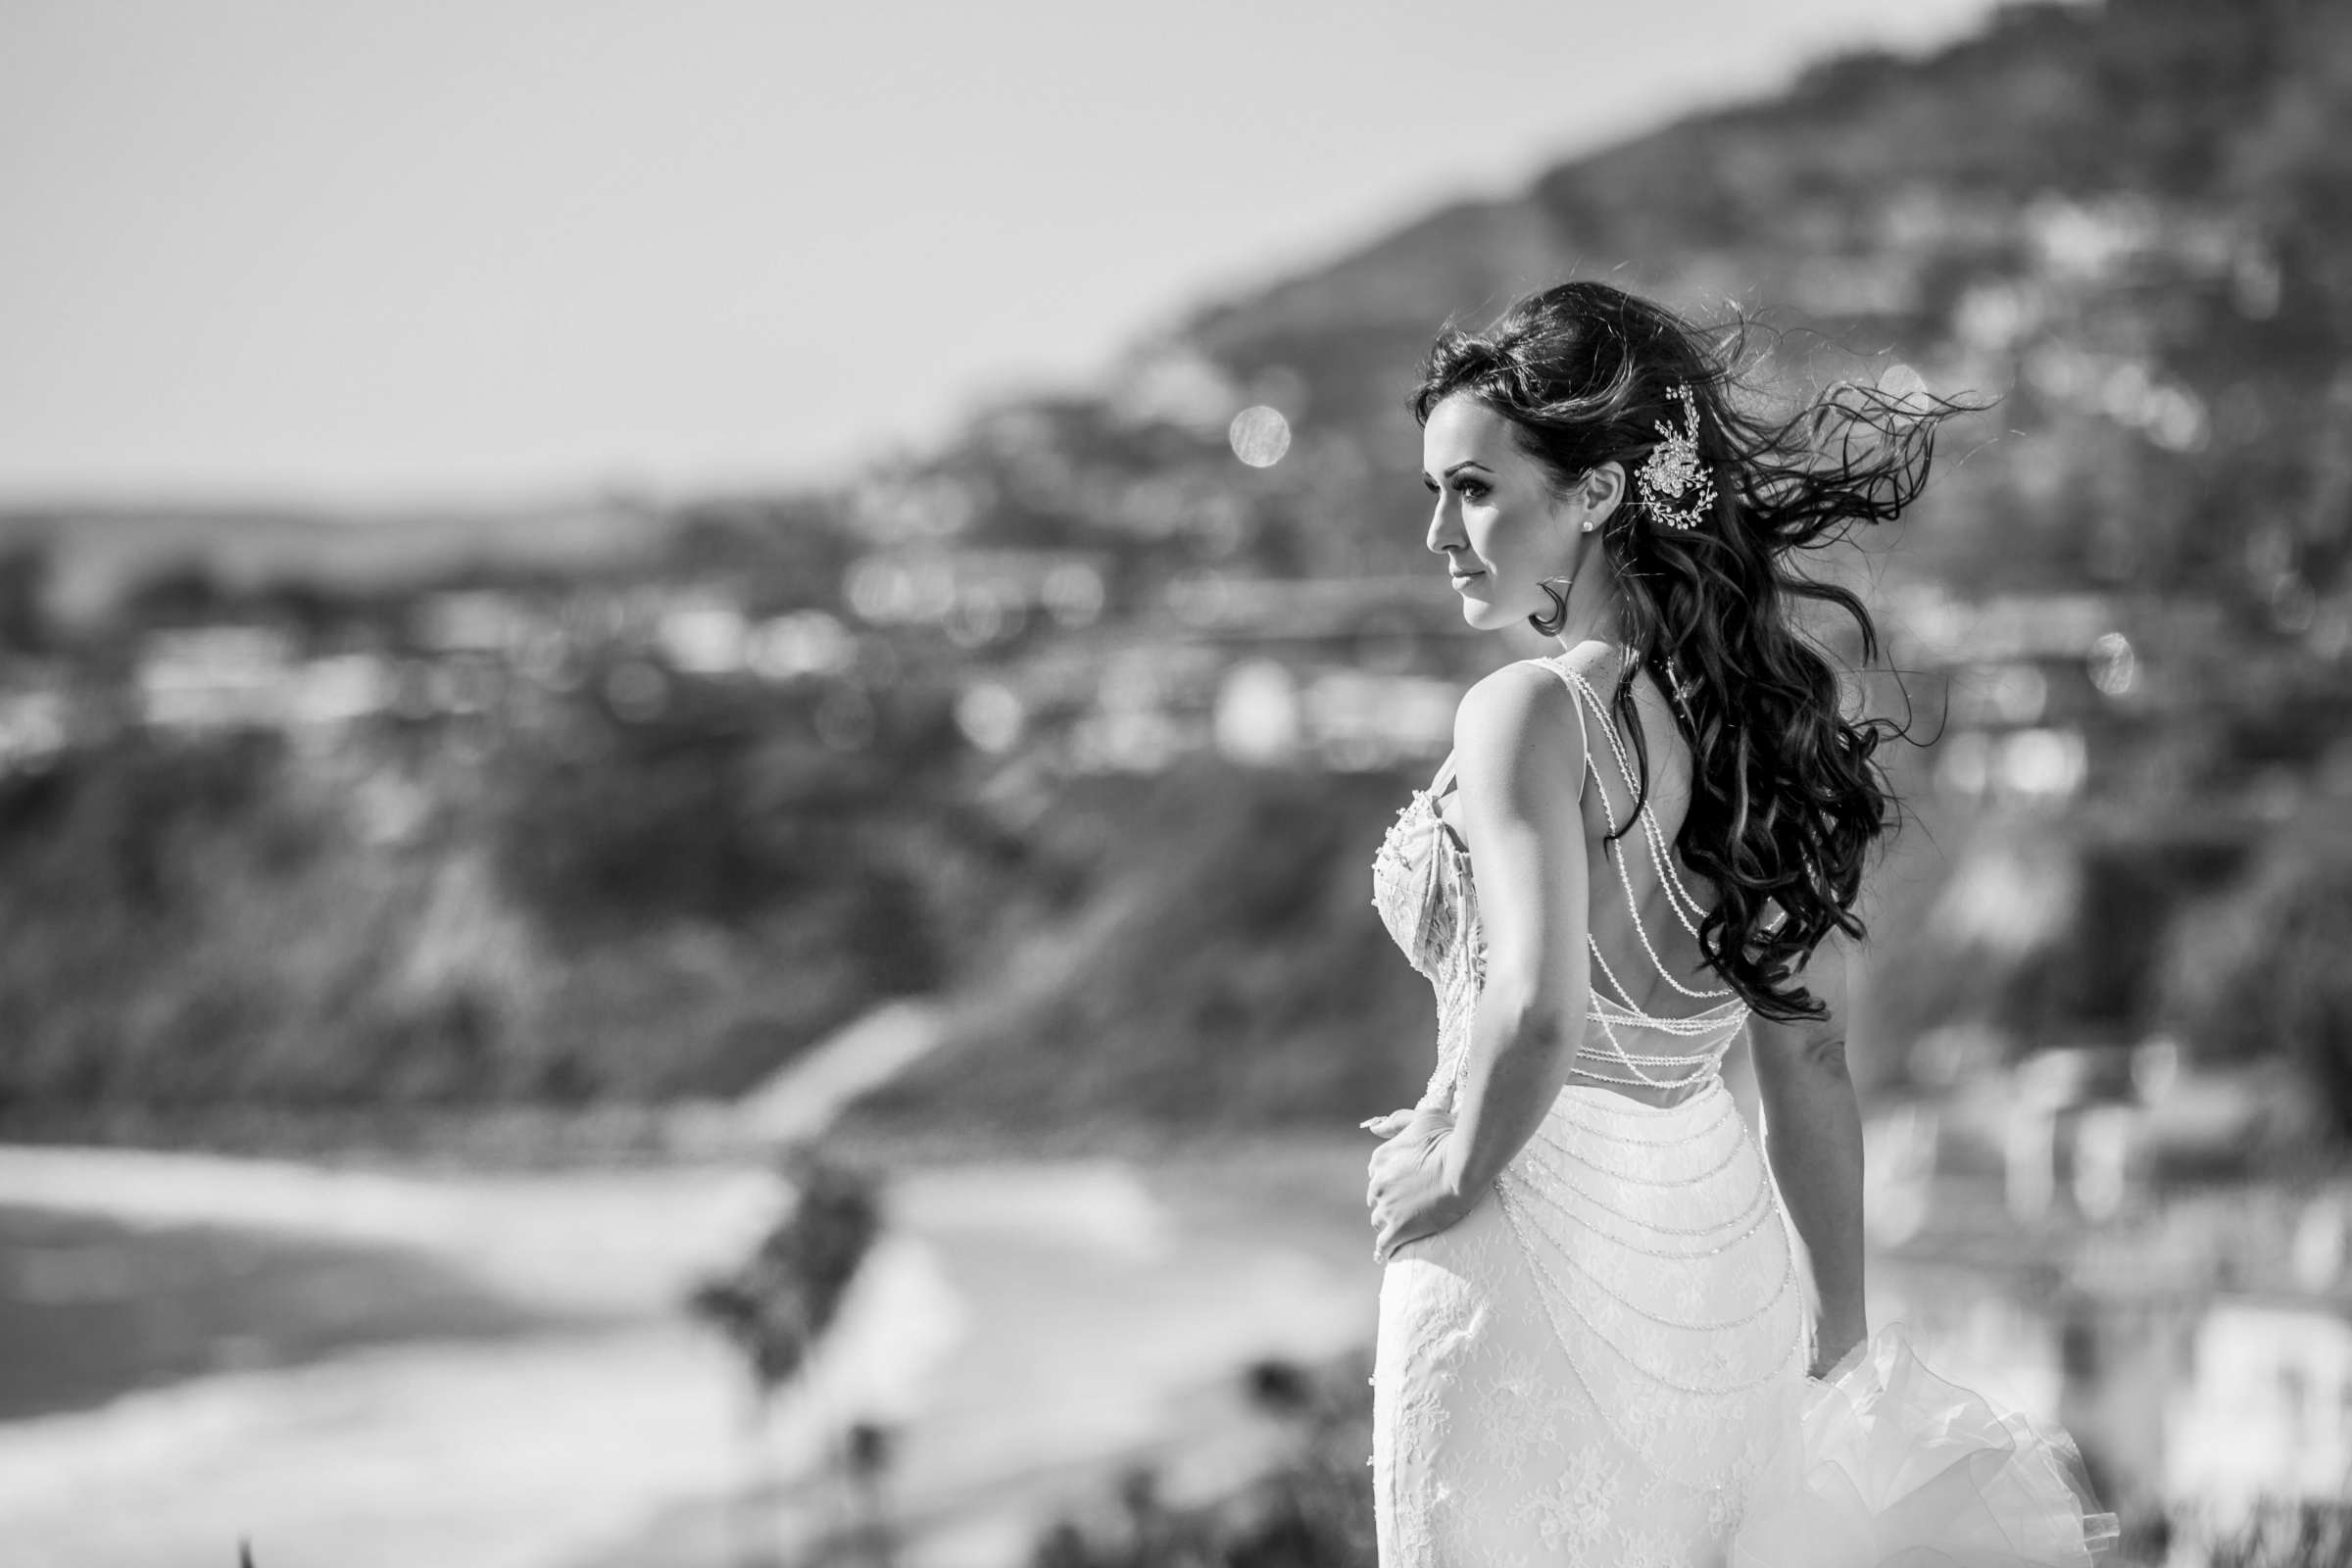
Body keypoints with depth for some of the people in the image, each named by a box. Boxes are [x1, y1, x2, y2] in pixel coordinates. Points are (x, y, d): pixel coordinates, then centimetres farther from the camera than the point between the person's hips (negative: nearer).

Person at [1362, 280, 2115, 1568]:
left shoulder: (1533, 714, -16)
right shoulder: (1765, 712, 6)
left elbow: (1537, 1015, -30)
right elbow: (1810, 1056, 11)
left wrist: (1457, 1172, -12)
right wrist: (1845, 1333, 17)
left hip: (1539, 1265, -7)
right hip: (1724, 1247, 7)